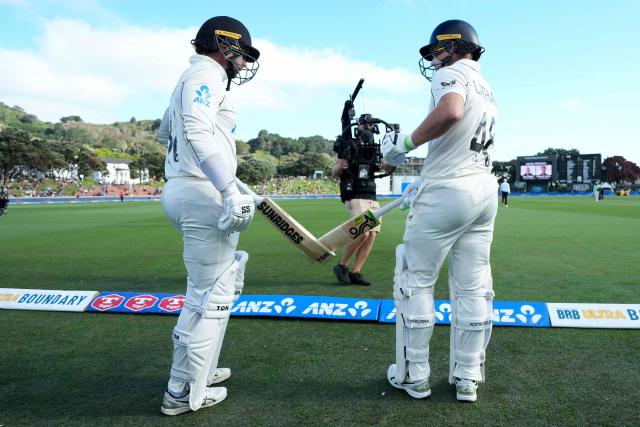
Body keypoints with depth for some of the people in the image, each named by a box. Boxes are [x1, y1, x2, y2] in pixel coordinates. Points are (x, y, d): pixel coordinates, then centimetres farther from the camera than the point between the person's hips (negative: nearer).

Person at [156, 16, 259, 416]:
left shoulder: (192, 80, 24)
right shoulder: (206, 74, -6)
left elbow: (165, 132, 36)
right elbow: (198, 132, -25)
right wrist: (230, 190, -33)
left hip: (184, 191, 10)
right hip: (202, 193, -10)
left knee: (225, 281, 19)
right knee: (212, 294, -3)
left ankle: (197, 368, 27)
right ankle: (185, 392, 7)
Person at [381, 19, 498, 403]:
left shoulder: (451, 73, -6)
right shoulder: (487, 89, 20)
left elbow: (450, 112, -29)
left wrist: (406, 142, -19)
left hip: (447, 192, -8)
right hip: (485, 192, 8)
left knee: (415, 282, 4)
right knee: (473, 288, 10)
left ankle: (414, 375, 12)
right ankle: (468, 379, 19)